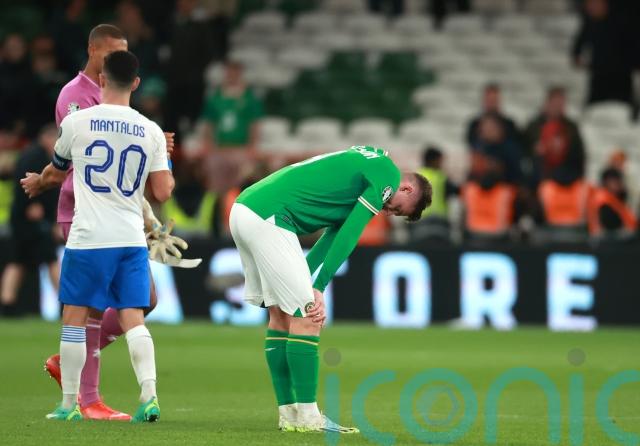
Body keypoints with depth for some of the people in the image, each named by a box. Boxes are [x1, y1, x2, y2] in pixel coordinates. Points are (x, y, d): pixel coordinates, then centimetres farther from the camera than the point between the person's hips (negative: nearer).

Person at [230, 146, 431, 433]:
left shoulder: (365, 165, 27)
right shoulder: (387, 174, -1)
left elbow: (334, 234, 19)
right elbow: (348, 235, -6)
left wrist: (308, 286, 8)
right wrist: (318, 288, -5)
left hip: (243, 208, 10)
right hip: (268, 217, -10)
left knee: (281, 315, 14)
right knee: (306, 316, -6)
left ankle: (288, 414, 17)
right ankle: (306, 417, -3)